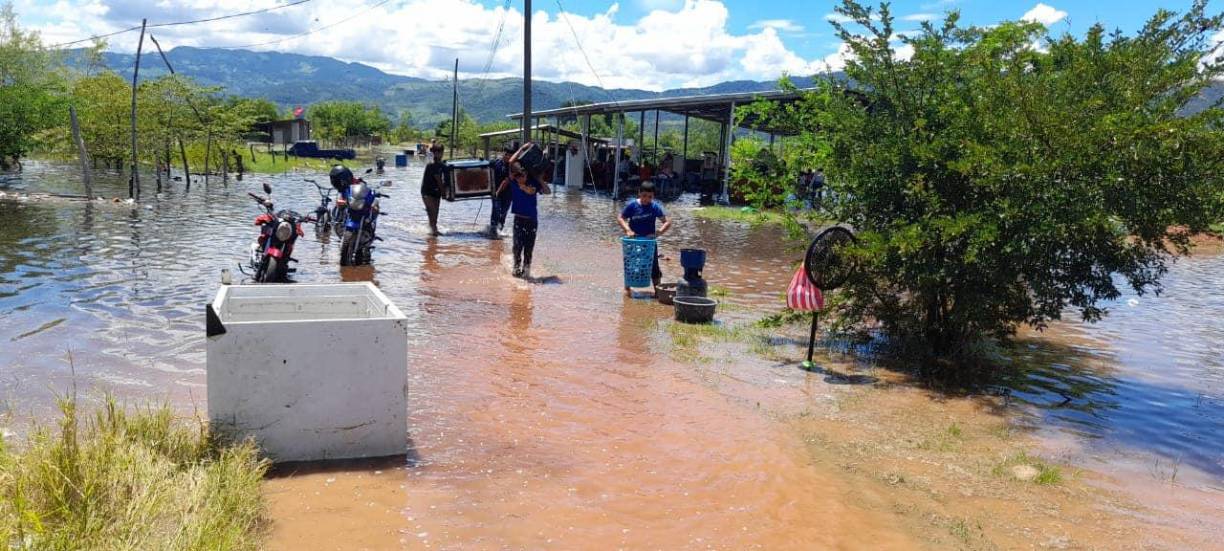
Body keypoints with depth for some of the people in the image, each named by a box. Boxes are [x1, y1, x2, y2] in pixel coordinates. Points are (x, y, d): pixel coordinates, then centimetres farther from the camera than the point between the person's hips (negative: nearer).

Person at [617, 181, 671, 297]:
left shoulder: (655, 207, -8)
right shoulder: (632, 205, -8)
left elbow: (667, 222, -10)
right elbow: (620, 218, -2)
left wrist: (658, 233, -24)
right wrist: (627, 230, -18)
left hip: (649, 241, 0)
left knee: (654, 266, 1)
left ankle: (657, 289, 13)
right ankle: (627, 288, 24)